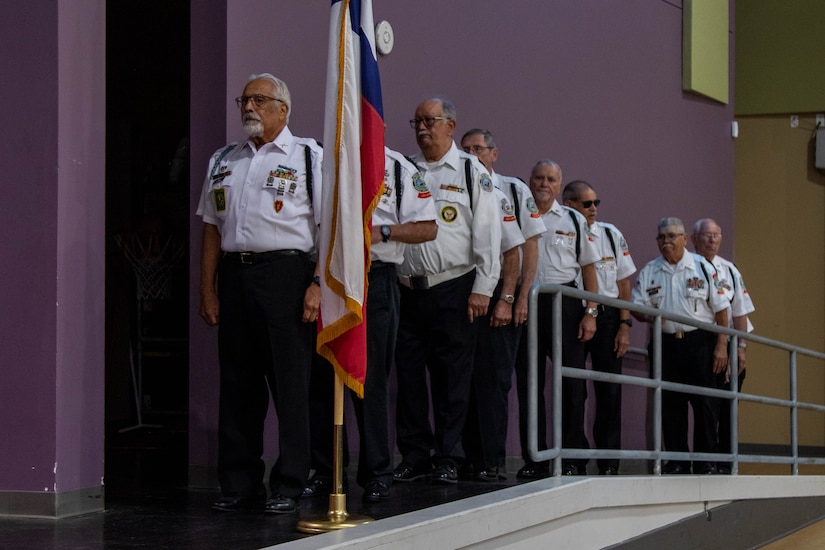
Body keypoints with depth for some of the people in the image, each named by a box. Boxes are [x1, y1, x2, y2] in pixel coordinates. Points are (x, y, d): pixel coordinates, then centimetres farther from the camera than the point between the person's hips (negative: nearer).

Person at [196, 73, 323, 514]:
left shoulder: (308, 156, 2)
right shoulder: (224, 162, 17)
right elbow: (212, 230, 17)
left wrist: (317, 285, -13)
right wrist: (208, 291, 10)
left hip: (286, 271, -5)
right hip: (234, 276, 5)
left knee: (290, 381, -4)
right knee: (237, 383, 7)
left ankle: (288, 487, 4)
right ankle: (238, 485, 15)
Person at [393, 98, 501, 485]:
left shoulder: (471, 172, 3)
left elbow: (487, 234, -2)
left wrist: (482, 290, -8)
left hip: (453, 289, -3)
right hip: (408, 289, 3)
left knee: (452, 378, 0)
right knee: (408, 376, 3)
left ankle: (448, 459, 8)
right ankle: (414, 456, 12)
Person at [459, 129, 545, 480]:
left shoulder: (513, 191, 6)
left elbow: (527, 248, 3)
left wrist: (515, 299, -6)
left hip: (500, 293, -3)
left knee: (493, 378, -6)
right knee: (465, 376, 2)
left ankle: (493, 462, -4)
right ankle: (471, 459, 8)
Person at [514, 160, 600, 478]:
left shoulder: (574, 220, 11)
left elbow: (588, 269, 10)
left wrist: (590, 312, 0)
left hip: (565, 302, 0)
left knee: (571, 383, -3)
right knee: (528, 381, 2)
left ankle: (573, 458, 4)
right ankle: (534, 459, 7)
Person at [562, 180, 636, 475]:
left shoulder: (611, 234, 7)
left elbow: (623, 284, 9)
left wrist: (624, 325, 2)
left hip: (606, 317, 2)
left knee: (609, 390, 1)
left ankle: (609, 463, 6)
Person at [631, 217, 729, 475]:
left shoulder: (703, 267, 3)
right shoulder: (649, 272, 10)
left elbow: (721, 308, 3)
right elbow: (636, 306, 10)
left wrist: (721, 345, -4)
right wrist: (646, 315, -13)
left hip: (700, 341, -3)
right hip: (666, 344, 3)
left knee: (704, 401, -3)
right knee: (670, 403, 2)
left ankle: (706, 461, 5)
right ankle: (676, 461, 9)